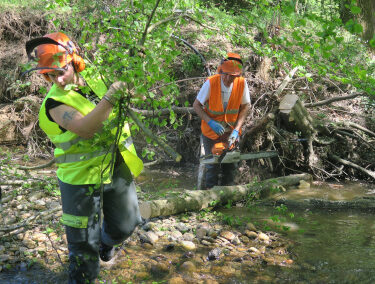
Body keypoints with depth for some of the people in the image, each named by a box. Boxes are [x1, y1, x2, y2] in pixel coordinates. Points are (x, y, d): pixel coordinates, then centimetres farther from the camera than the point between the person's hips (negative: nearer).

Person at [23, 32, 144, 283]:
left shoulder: (95, 78, -1)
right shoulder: (55, 102, -16)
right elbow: (84, 129, -33)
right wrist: (108, 99, -40)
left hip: (118, 168, 5)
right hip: (82, 175, -5)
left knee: (125, 225, 22)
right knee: (84, 239, 6)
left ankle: (105, 242, 54)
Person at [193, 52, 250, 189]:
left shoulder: (242, 83, -16)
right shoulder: (211, 83, -23)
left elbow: (245, 107, -5)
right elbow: (196, 105, -14)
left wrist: (236, 129, -14)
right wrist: (211, 122, -25)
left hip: (231, 131, 3)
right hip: (211, 132, -3)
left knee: (231, 165, 15)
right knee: (213, 166, 6)